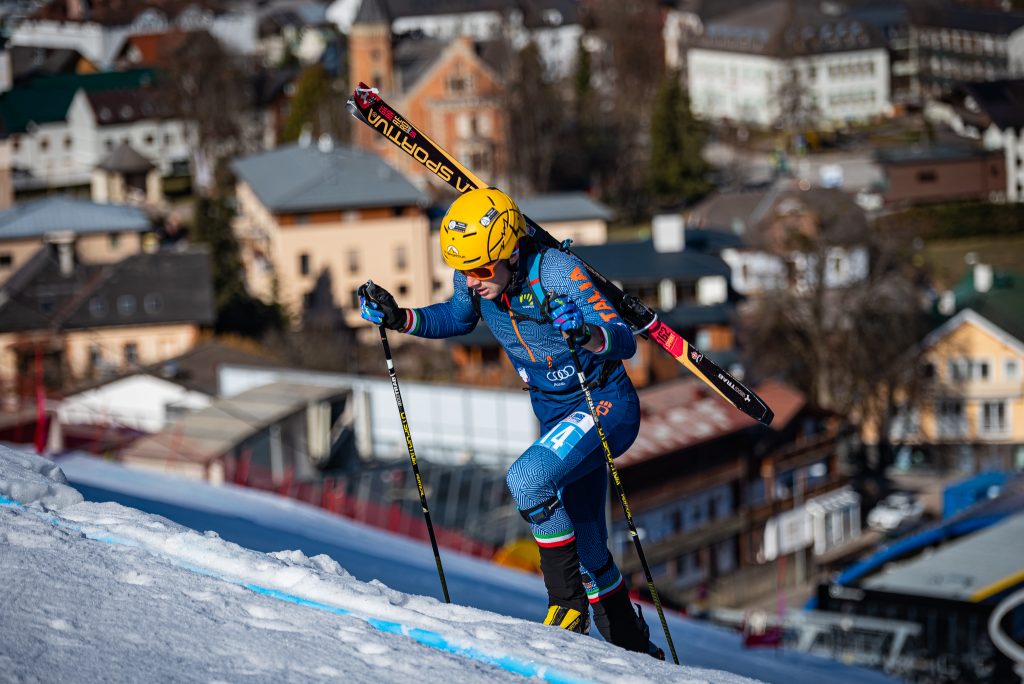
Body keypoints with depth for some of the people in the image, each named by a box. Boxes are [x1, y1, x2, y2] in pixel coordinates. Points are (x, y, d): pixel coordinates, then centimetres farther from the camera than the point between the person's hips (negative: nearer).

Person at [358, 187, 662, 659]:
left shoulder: (558, 272, -27)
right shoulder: (475, 282, -9)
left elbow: (625, 342, -32)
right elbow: (458, 319, 14)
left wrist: (585, 332, -53)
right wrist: (398, 318, -2)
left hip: (607, 405, -8)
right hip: (556, 415, 8)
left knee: (525, 478, -30)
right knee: (586, 548, 14)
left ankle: (568, 602, -15)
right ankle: (636, 650, 33)